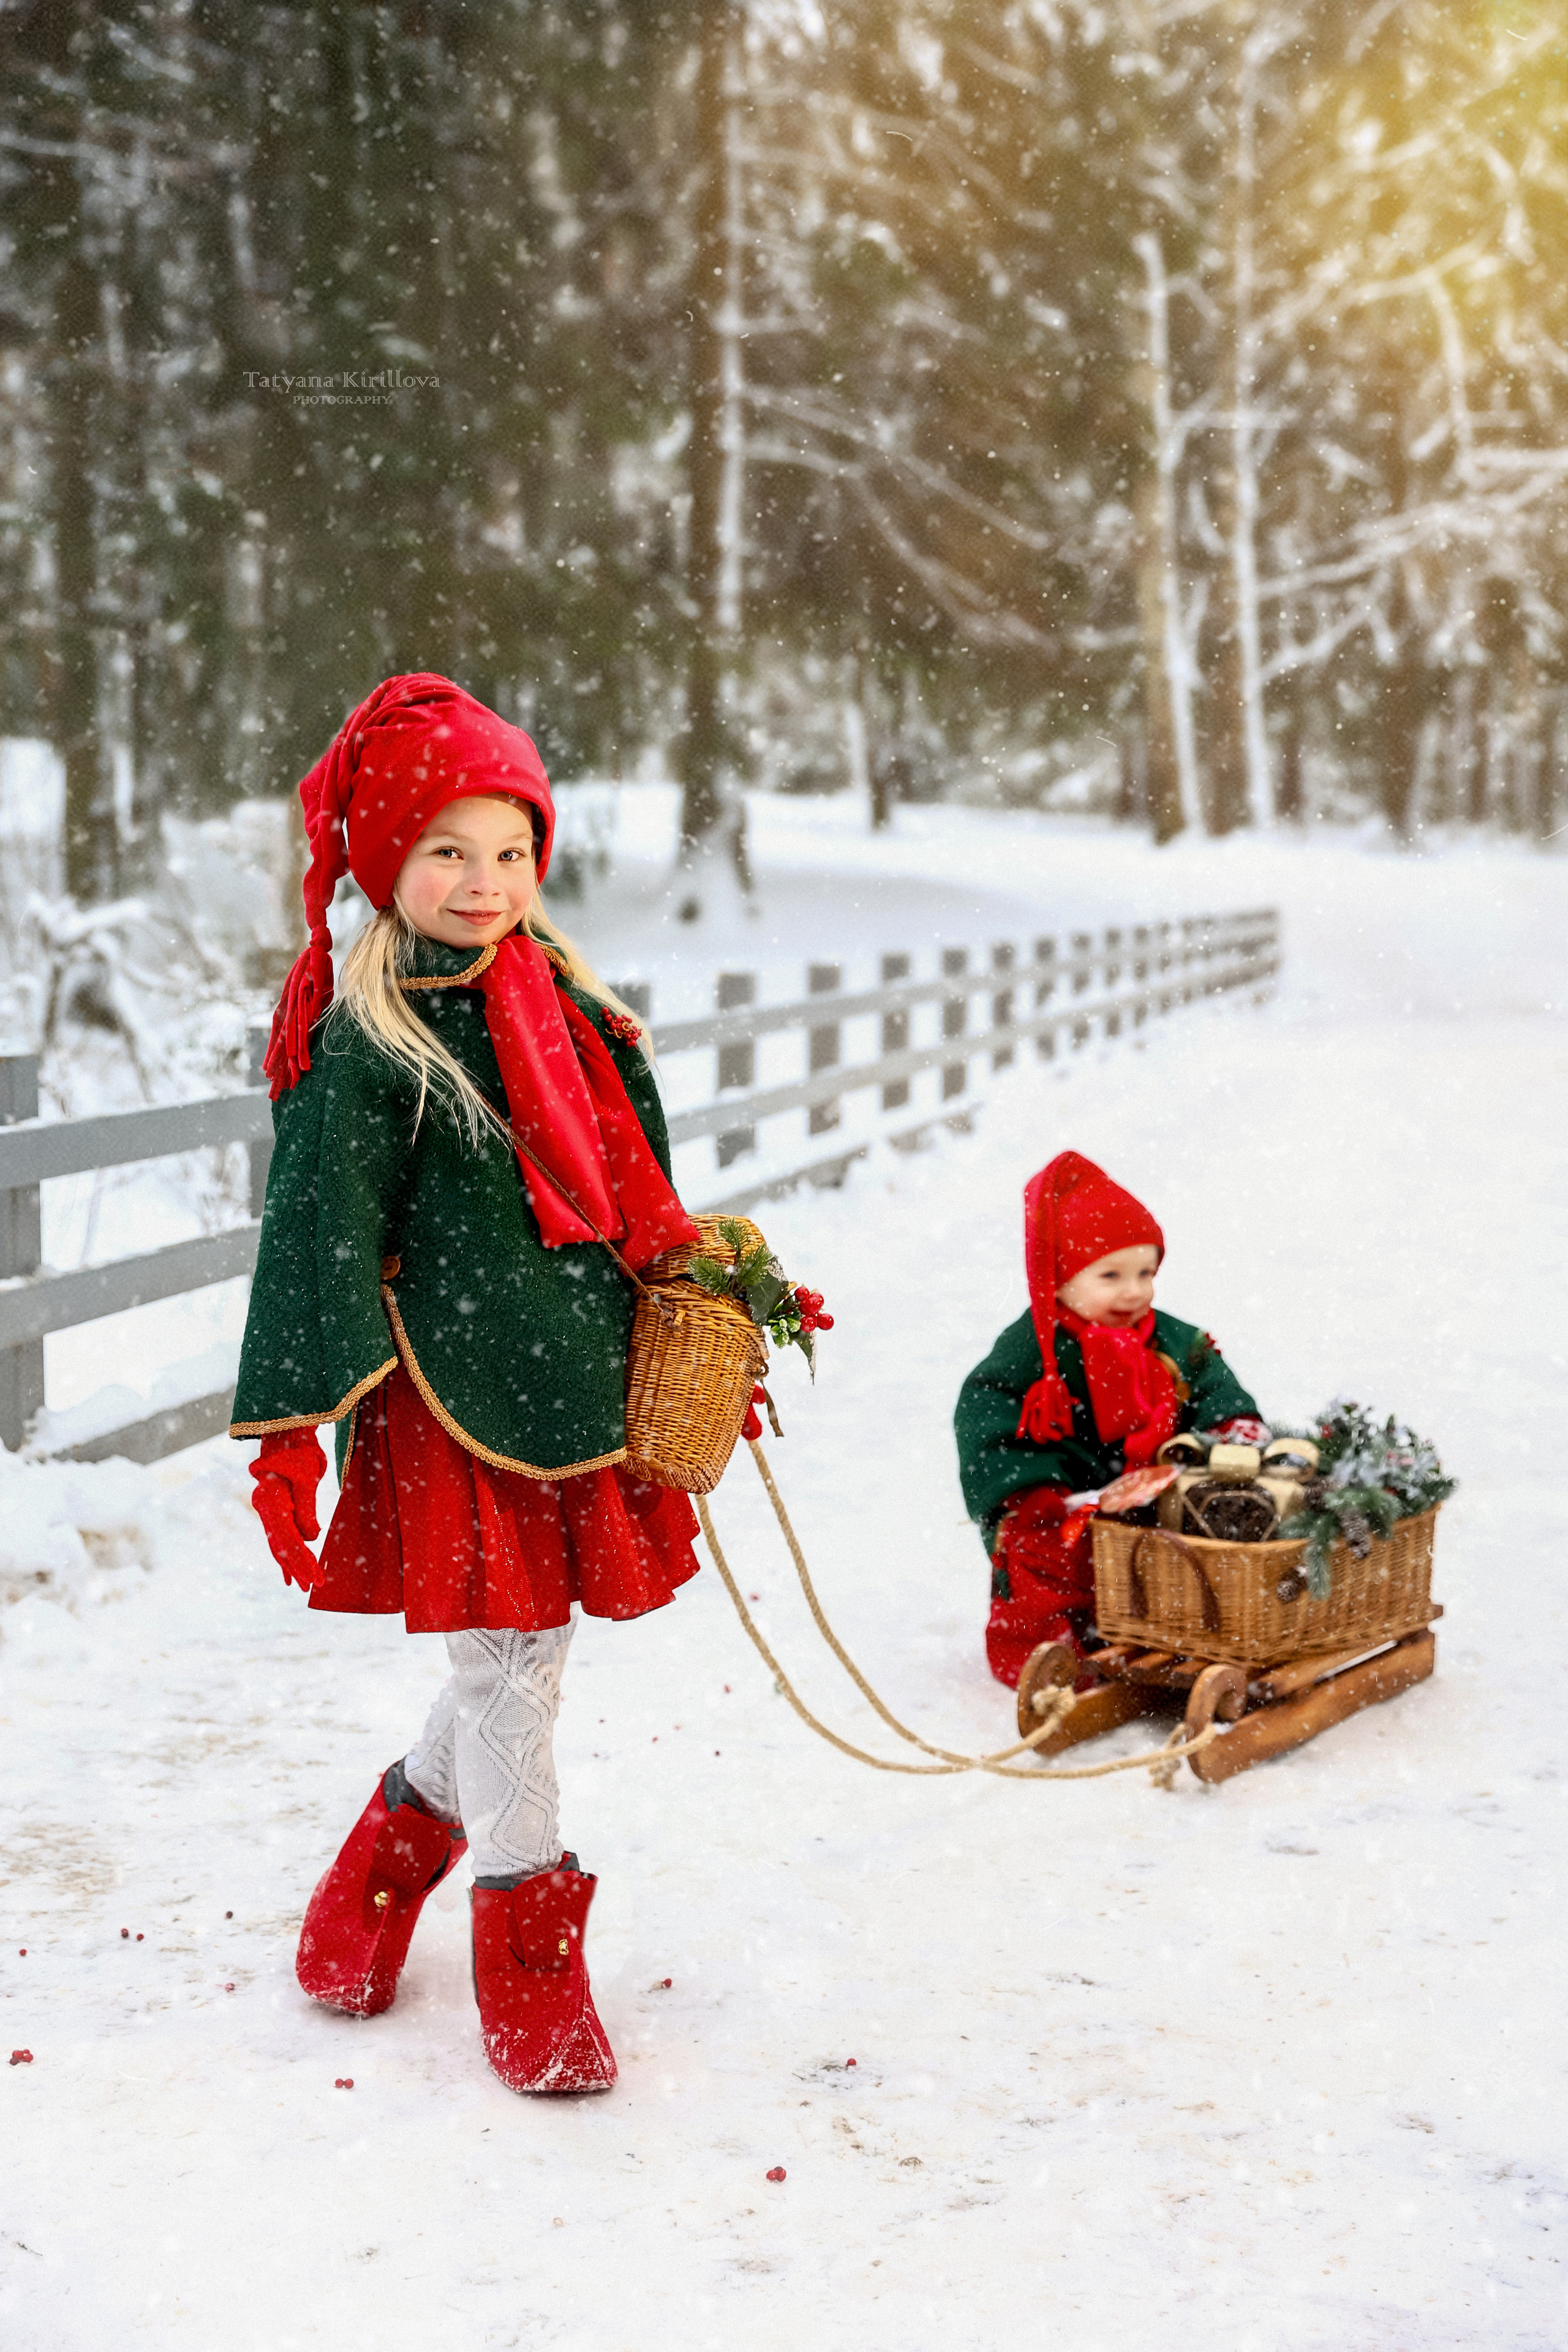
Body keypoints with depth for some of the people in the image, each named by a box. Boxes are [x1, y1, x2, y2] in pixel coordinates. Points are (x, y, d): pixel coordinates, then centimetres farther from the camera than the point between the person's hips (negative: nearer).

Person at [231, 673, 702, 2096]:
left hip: (586, 1385, 7)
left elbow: (638, 1197, 20)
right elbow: (317, 1234, -13)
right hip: (457, 1405, -7)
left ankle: (385, 1867, 38)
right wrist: (291, 1430, -18)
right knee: (509, 1663, -2)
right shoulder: (364, 1047, -10)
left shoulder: (575, 1013, 11)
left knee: (517, 1659, 14)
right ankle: (530, 1951, 15)